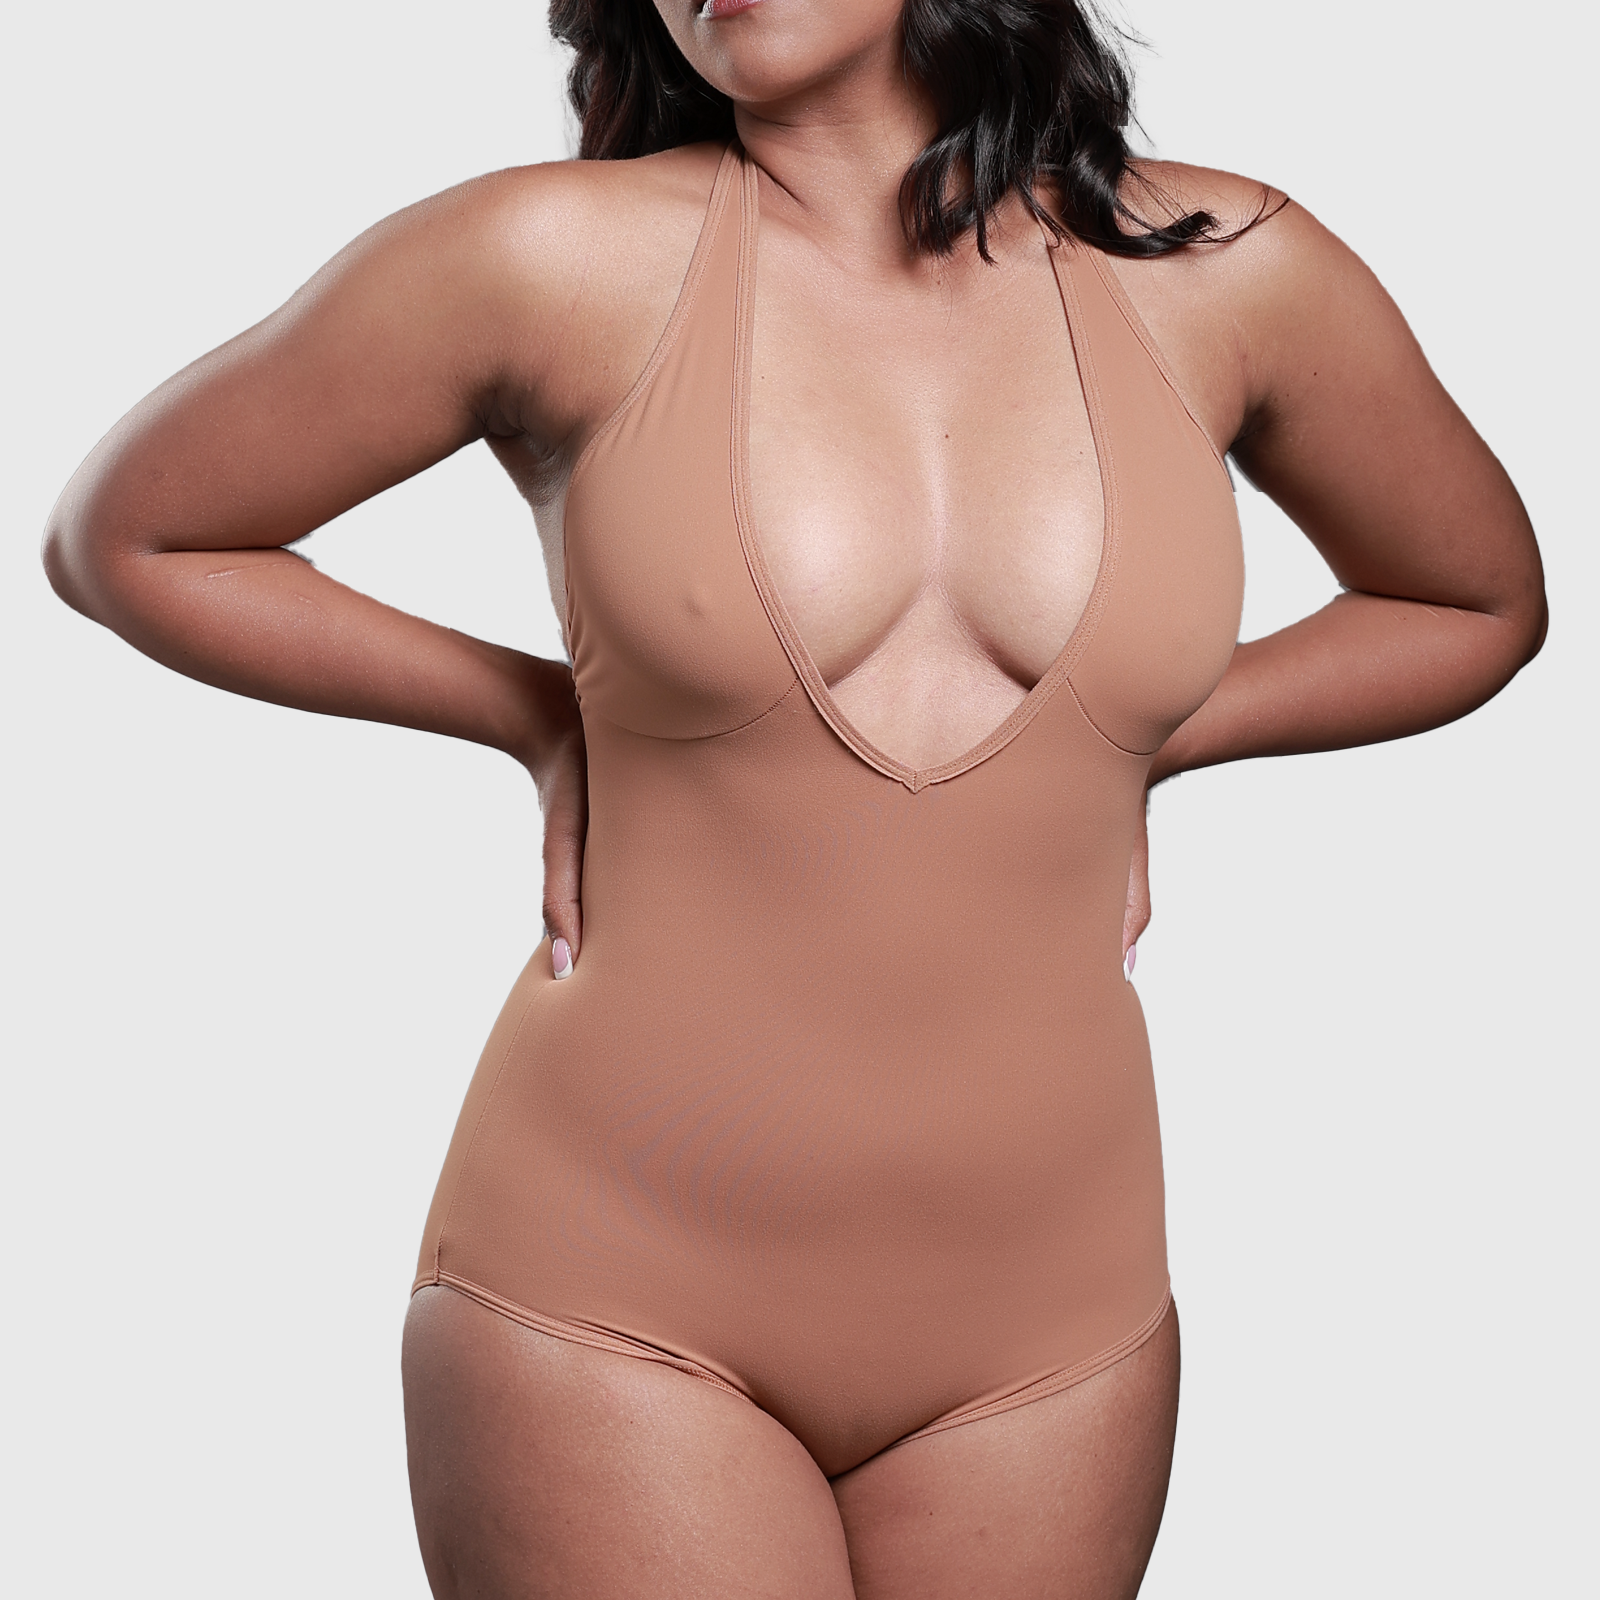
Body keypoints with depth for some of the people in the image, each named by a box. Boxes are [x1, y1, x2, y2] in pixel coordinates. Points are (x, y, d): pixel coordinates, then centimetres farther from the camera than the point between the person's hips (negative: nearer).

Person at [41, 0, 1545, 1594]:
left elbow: (1479, 602, 17)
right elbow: (120, 539, 5)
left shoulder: (1224, 272, -1)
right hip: (612, 1290, -2)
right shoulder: (557, 259, -7)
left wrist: (1125, 750, 4)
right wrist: (549, 722, 1)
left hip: (1045, 1314, 3)